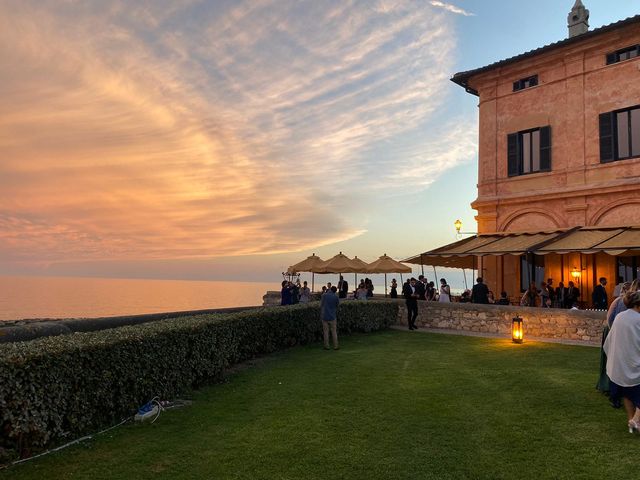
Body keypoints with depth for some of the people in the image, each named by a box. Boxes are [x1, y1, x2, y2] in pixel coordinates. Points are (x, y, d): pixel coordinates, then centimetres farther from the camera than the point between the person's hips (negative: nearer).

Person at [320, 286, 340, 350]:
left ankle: (326, 346, 8)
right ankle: (335, 346, 9)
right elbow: (337, 305, 8)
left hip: (325, 316, 0)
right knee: (334, 332, 7)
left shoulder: (324, 295, -4)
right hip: (333, 316, 0)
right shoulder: (336, 297, -3)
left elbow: (321, 305, 1)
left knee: (325, 332, 6)